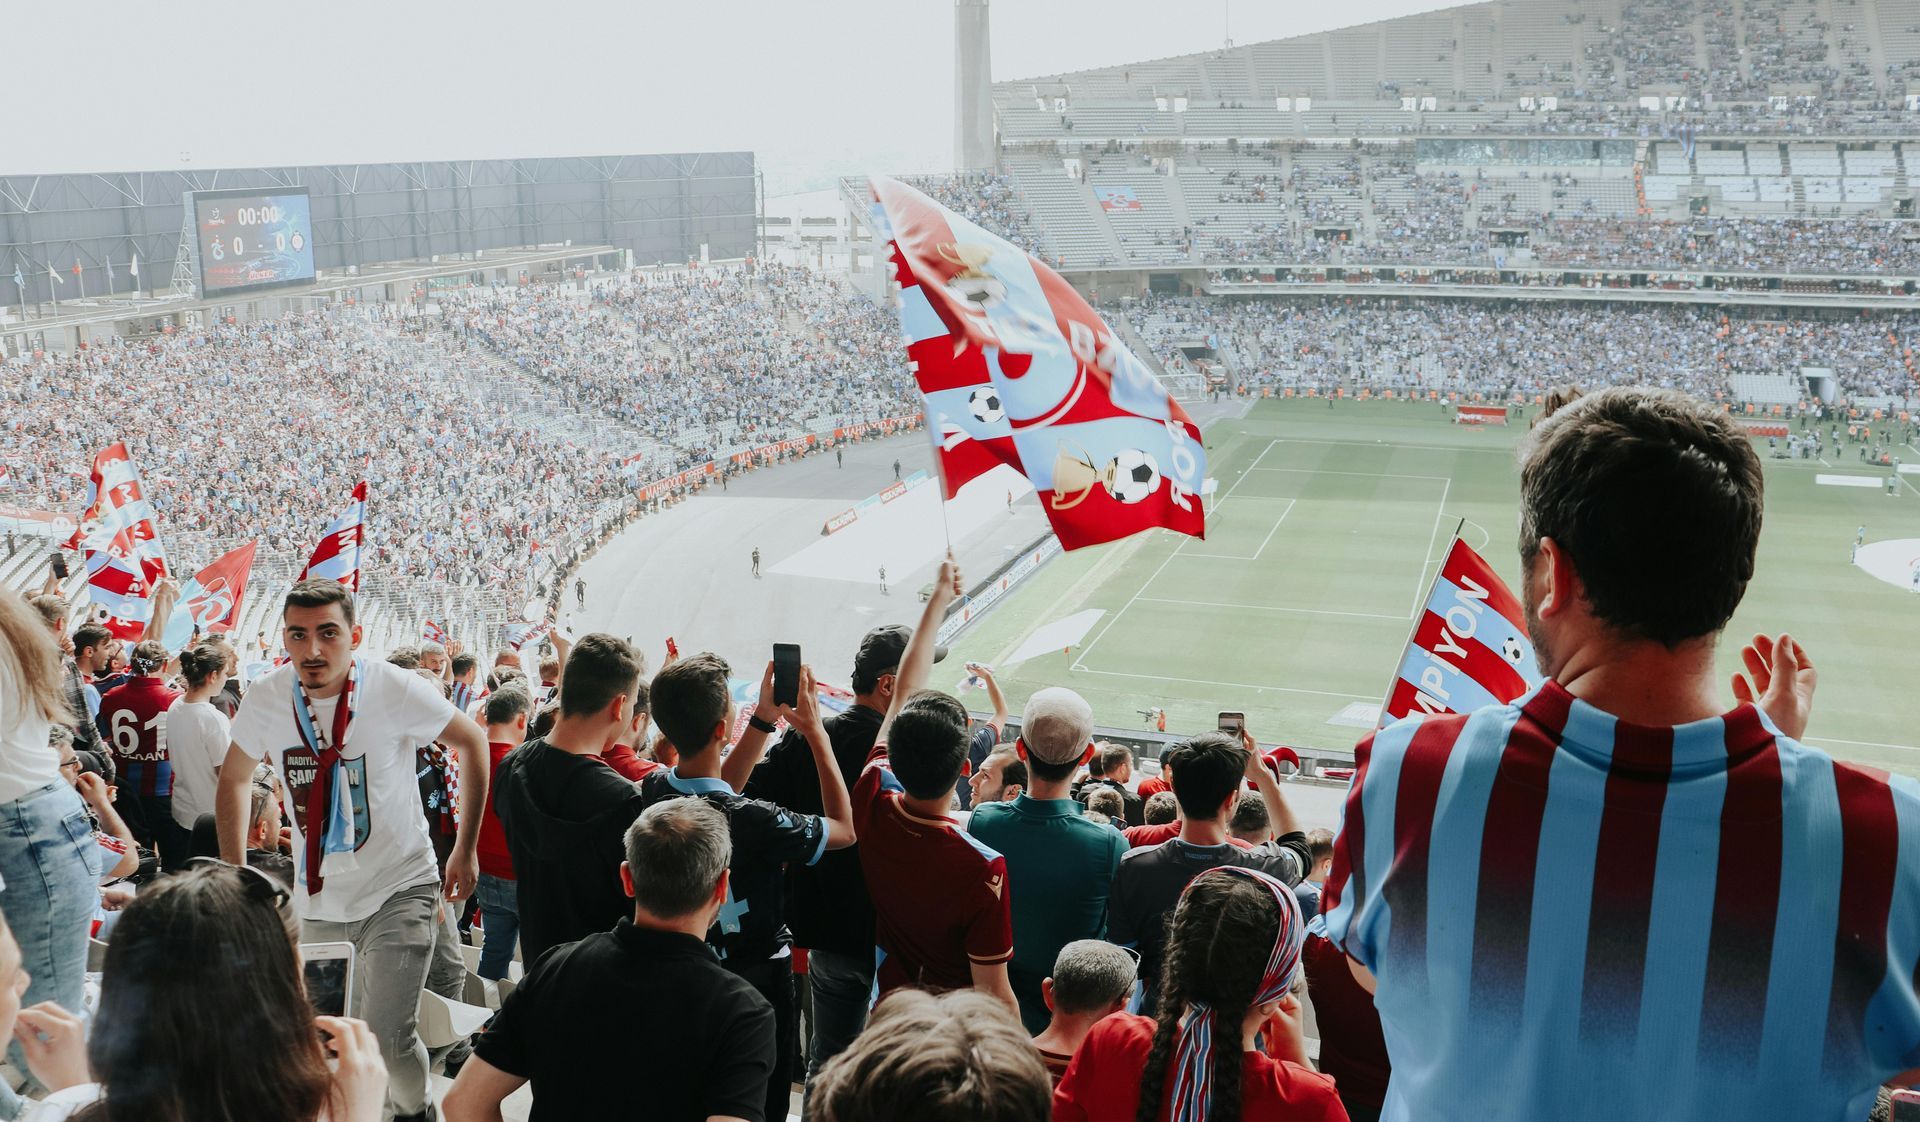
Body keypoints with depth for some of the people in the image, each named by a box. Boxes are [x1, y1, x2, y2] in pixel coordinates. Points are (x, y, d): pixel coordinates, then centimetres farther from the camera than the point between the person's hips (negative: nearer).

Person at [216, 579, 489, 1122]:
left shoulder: (396, 690, -19)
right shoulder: (266, 699, -9)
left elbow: (472, 741, -4)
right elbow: (233, 778, 9)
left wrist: (466, 849, -2)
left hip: (400, 888, -4)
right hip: (316, 899, 4)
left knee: (388, 1037, -12)